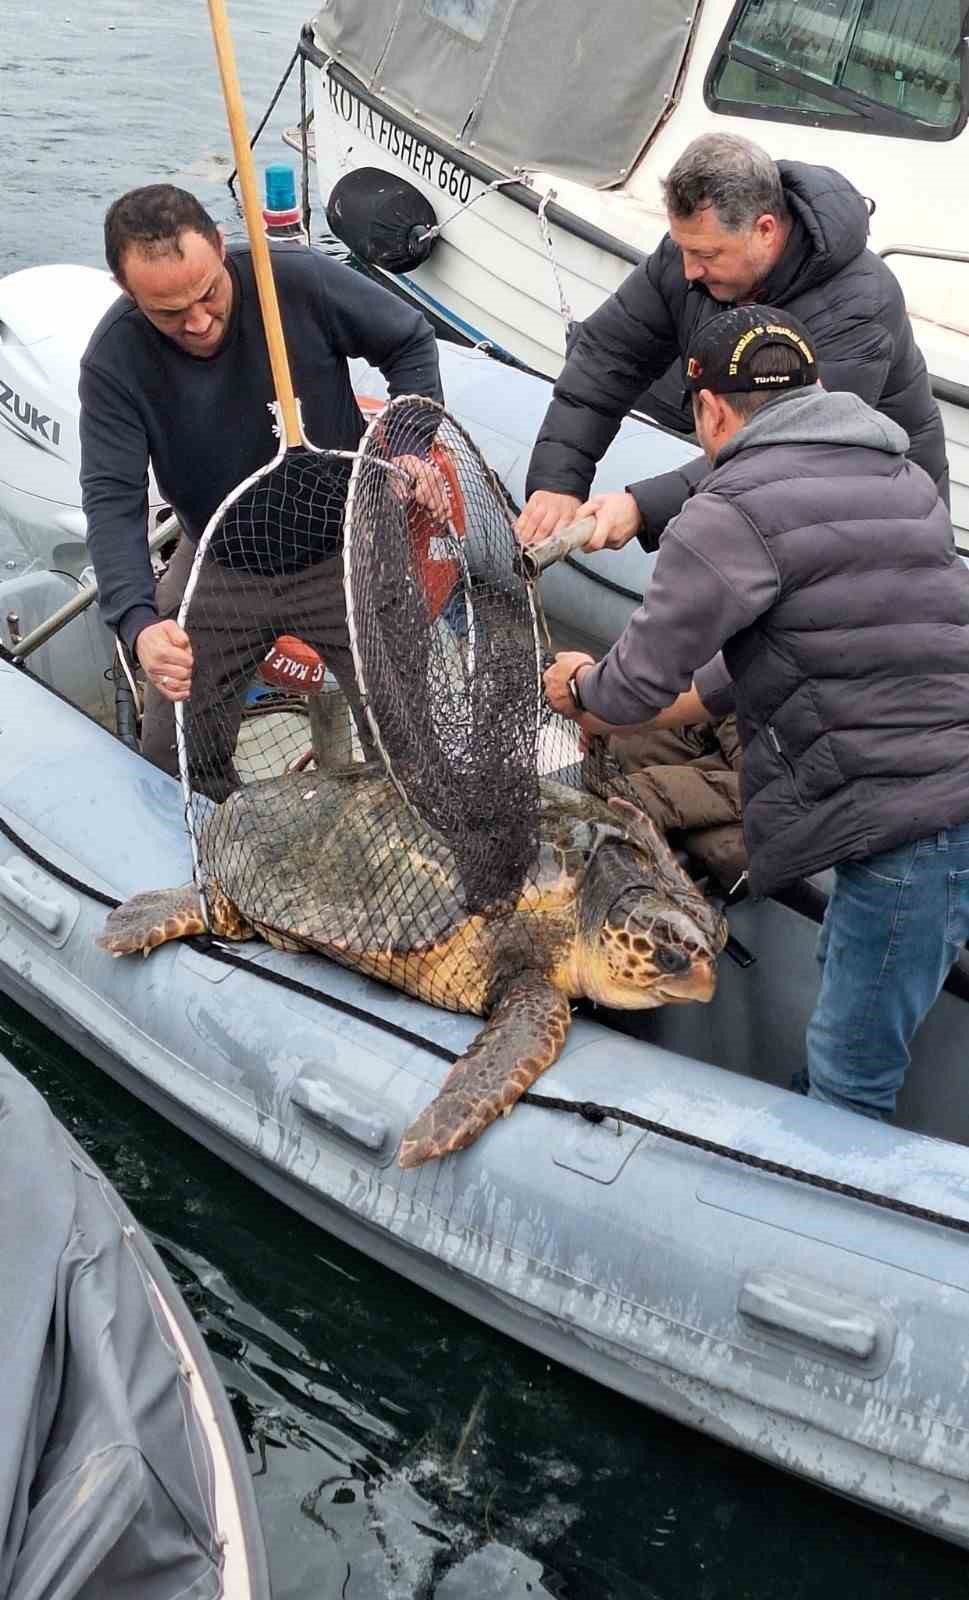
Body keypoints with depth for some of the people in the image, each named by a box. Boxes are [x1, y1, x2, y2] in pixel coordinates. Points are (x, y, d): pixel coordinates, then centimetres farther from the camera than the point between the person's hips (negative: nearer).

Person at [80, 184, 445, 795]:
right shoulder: (114, 358, -20)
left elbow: (411, 341, -6)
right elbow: (112, 499, -24)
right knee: (172, 754, 7)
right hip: (219, 567, 2)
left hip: (345, 551, -1)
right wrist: (139, 623, -40)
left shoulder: (301, 281, -23)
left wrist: (411, 443, -20)